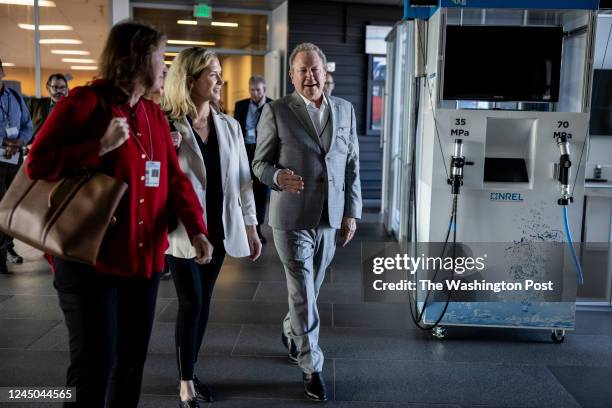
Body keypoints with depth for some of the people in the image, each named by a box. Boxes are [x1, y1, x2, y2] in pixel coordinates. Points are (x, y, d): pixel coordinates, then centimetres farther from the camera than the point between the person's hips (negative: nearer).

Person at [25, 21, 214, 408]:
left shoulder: (155, 114, 11)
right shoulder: (84, 102, -9)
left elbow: (174, 177, 5)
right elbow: (37, 164, -11)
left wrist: (196, 227, -11)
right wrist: (101, 146, -20)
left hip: (143, 257, 7)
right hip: (90, 257, -6)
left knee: (133, 360, 16)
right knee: (95, 363, -2)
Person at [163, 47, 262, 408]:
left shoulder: (229, 126, 4)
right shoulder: (167, 127, -11)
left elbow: (243, 178, 8)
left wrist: (251, 227, 8)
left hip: (219, 230, 5)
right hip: (184, 231, -5)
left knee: (203, 303, 12)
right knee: (191, 304, 0)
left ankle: (189, 373, 28)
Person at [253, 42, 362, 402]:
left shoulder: (346, 110, 6)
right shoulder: (276, 111, -5)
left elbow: (353, 166, 8)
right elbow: (260, 163, -3)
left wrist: (352, 213, 4)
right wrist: (278, 176, -25)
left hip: (330, 217, 4)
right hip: (293, 217, -4)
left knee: (310, 289, 18)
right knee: (303, 292, -1)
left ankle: (291, 331, 46)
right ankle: (312, 367, 12)